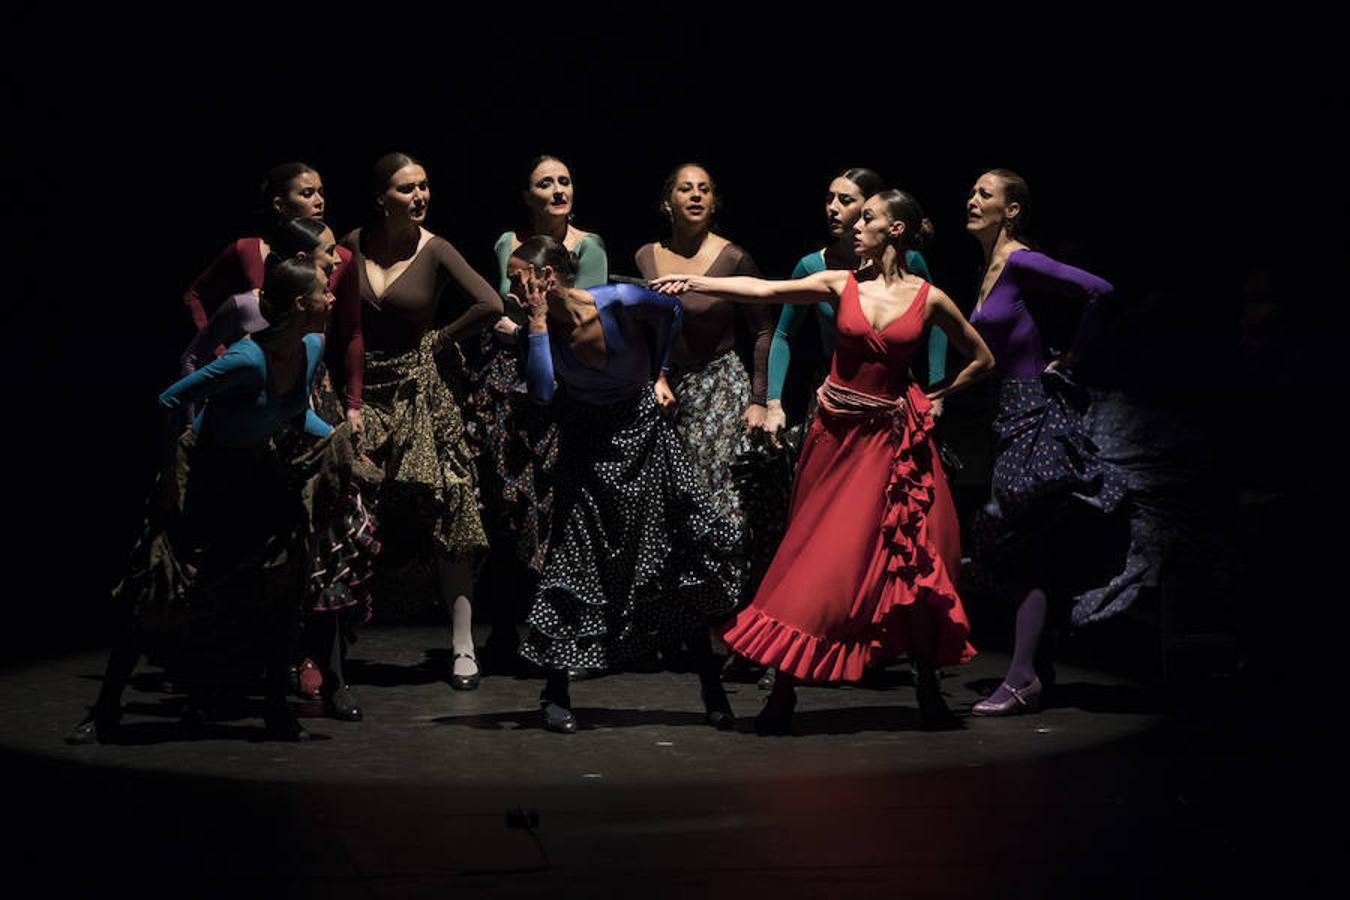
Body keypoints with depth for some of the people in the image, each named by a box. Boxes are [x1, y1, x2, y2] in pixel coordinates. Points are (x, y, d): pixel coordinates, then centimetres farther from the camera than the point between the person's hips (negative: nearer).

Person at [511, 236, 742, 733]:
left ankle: (713, 692, 9)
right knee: (576, 561, -4)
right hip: (587, 451, 1)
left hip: (642, 437, -1)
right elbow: (541, 390, -26)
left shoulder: (618, 301, -19)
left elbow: (670, 307, 1)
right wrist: (539, 321, -26)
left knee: (686, 561, -2)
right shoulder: (542, 328, -11)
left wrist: (657, 372, 6)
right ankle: (555, 696, 6)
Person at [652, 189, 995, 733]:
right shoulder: (840, 285, 1)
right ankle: (782, 696, 7)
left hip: (890, 441, -1)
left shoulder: (928, 299, 0)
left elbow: (982, 360, 11)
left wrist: (936, 397, 7)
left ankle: (929, 694, 12)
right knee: (816, 558, 2)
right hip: (835, 435, 1)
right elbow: (765, 291, -9)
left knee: (909, 562, -1)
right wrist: (694, 282, -18)